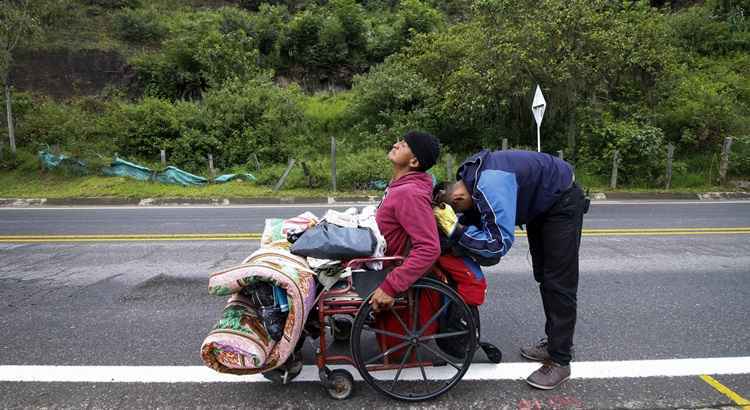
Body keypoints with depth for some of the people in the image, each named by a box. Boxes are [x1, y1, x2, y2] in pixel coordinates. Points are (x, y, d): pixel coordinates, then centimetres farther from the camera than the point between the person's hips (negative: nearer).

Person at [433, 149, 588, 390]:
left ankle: (560, 361, 1)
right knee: (543, 277, 16)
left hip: (563, 201, -9)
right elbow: (473, 219, -1)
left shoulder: (491, 186, -39)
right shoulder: (469, 180, -10)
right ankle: (554, 342, 30)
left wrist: (454, 229, -39)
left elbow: (500, 243, -40)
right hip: (541, 203, 10)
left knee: (558, 283, -8)